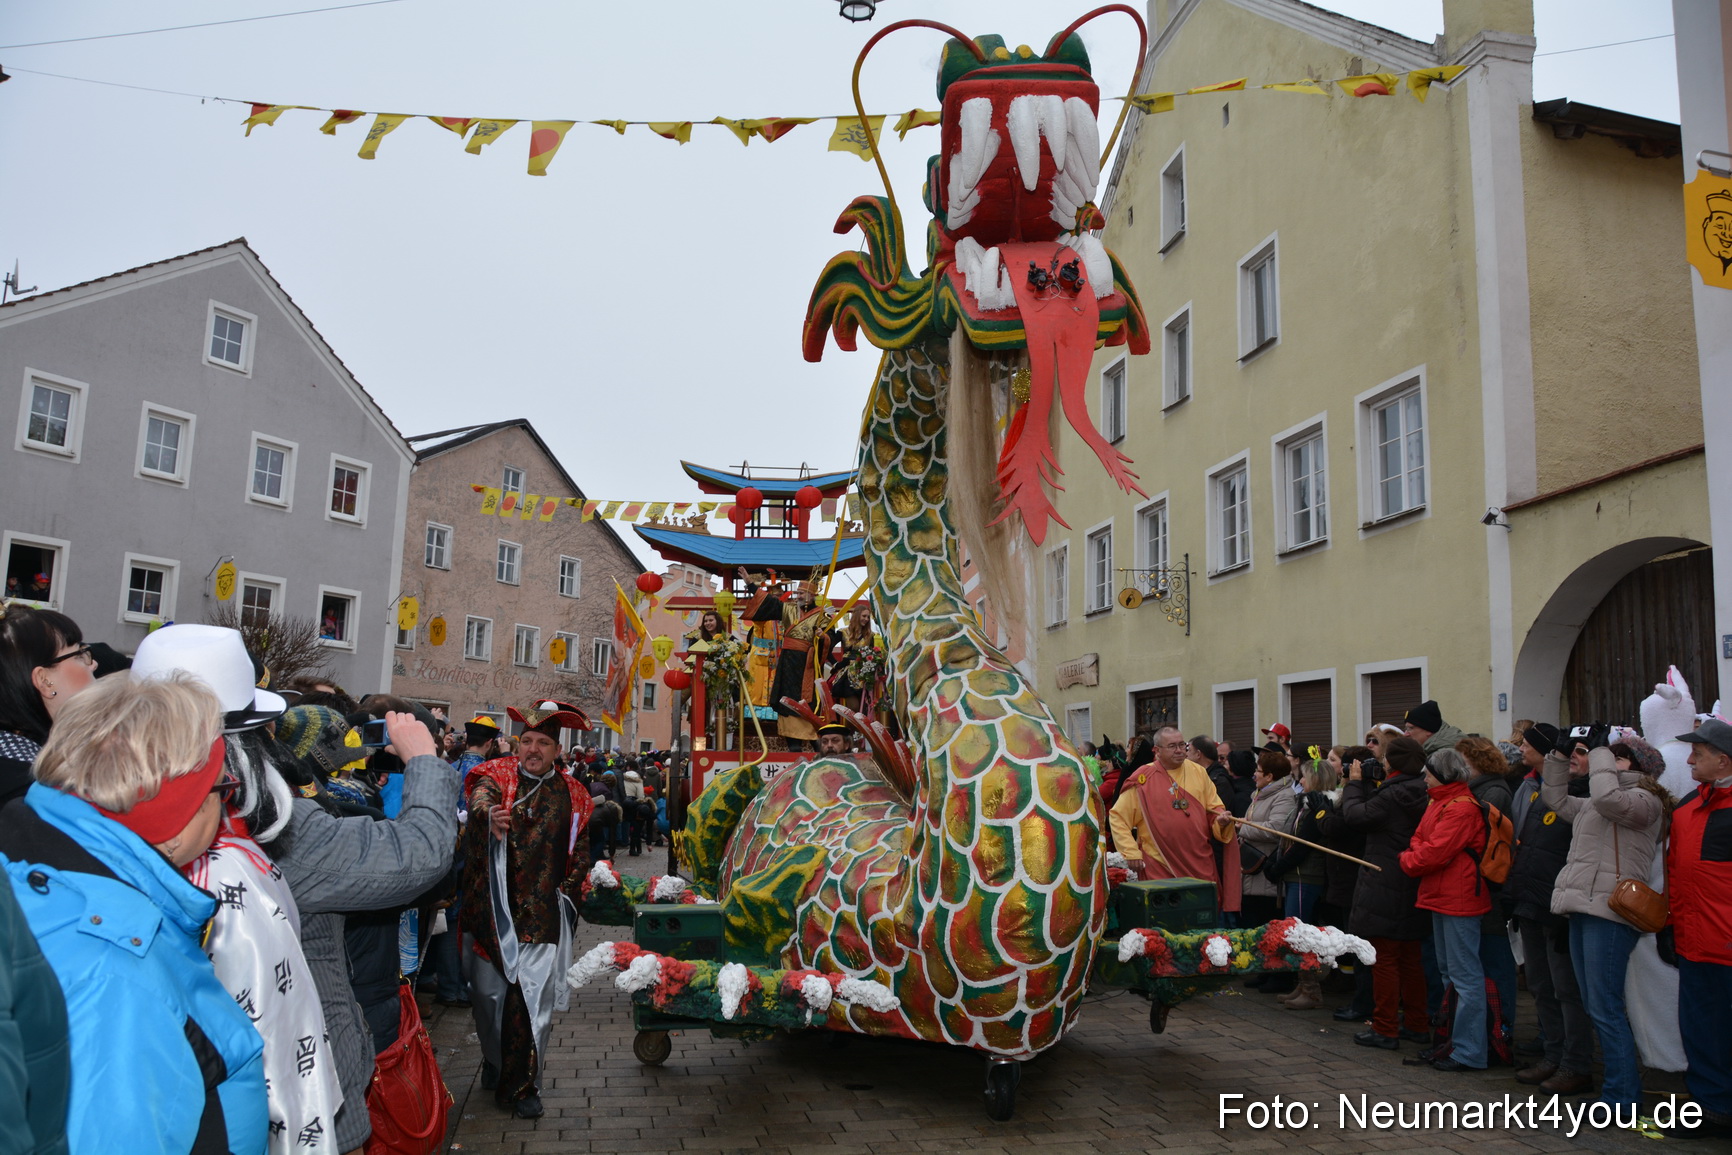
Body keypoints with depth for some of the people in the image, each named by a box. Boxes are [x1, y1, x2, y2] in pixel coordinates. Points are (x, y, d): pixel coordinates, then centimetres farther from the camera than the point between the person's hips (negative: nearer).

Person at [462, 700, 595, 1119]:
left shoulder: (570, 794, 8)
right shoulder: (497, 776, -1)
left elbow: (579, 852, 18)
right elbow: (479, 799, -25)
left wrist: (567, 892, 7)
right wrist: (489, 816, -47)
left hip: (541, 913, 1)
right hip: (491, 907, -1)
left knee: (532, 997, -3)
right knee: (488, 990, 10)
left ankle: (521, 1085, 10)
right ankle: (494, 1059, 35)